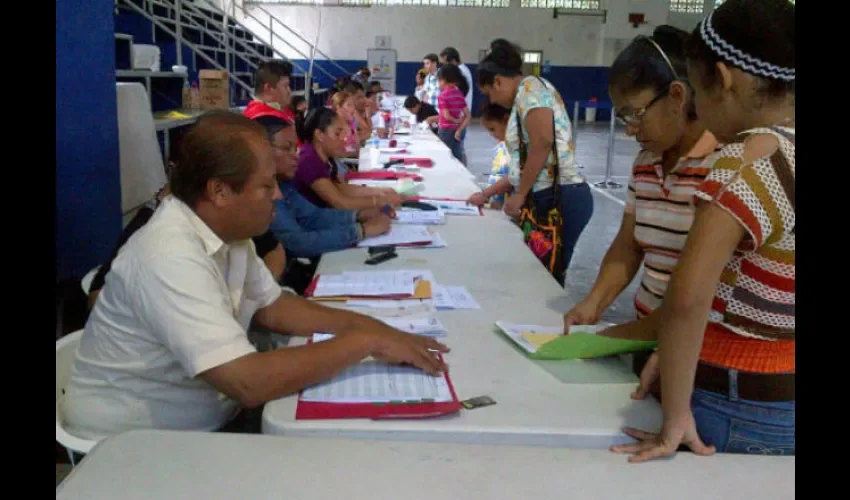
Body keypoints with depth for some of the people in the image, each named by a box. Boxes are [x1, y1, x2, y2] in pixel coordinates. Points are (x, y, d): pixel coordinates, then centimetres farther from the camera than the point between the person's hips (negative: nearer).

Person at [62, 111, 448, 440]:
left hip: (202, 420, 8)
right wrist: (365, 342, -26)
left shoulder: (227, 230, -2)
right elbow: (249, 383, -35)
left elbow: (272, 307, 10)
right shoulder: (170, 257, -29)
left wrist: (363, 323, -5)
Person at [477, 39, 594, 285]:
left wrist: (520, 194, -12)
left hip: (557, 199, -9)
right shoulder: (524, 97, 22)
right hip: (550, 198, 9)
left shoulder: (530, 87, -5)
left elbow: (543, 142, -19)